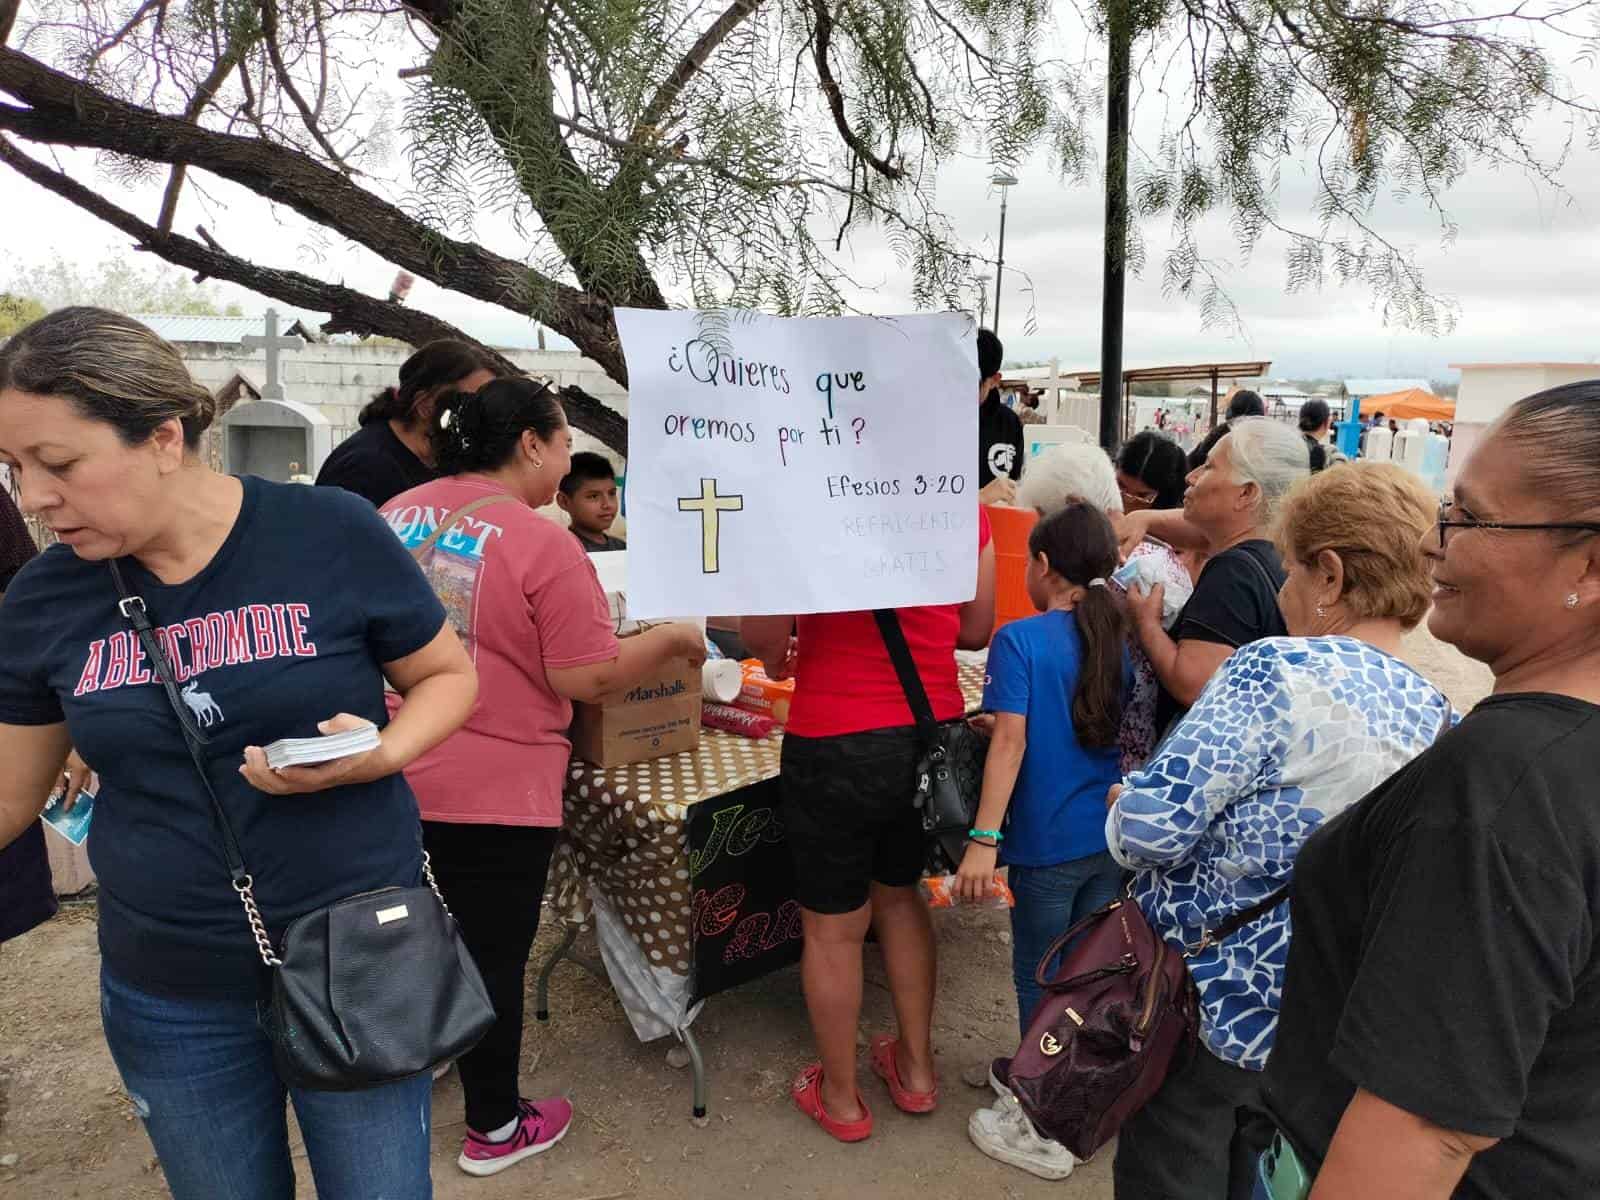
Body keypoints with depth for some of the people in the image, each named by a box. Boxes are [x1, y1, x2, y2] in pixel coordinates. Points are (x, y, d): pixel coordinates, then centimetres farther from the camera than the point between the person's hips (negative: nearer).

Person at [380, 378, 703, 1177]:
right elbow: (587, 677, -17)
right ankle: (494, 1129, 28)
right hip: (491, 791, -6)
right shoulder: (541, 543, -16)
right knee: (491, 955, 10)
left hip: (389, 774, 7)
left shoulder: (393, 516, 5)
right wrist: (673, 639, -3)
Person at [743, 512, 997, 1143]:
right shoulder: (966, 509, -3)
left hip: (836, 743, -4)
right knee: (899, 894, 27)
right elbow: (976, 630, 6)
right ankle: (916, 1069, 41)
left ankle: (841, 1098, 34)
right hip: (936, 733, 5)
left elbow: (763, 635, -17)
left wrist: (777, 660, 6)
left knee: (833, 926, 15)